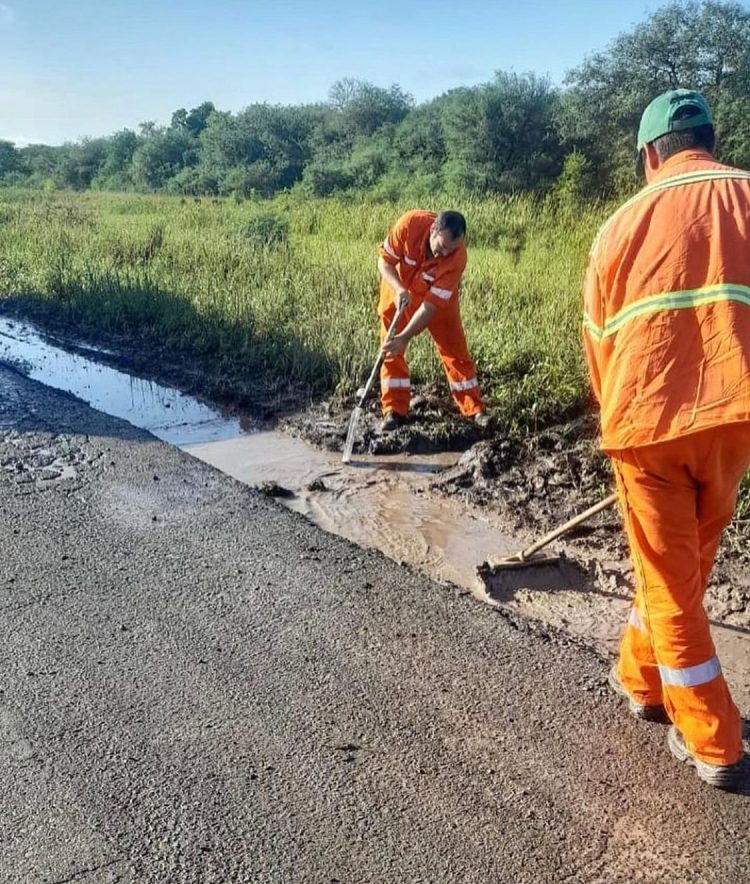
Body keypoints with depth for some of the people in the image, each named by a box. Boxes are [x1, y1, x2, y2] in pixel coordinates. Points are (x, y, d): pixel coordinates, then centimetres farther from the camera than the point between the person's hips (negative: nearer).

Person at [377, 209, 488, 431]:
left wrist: (405, 337, -41)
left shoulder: (457, 257, -35)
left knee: (454, 349, -1)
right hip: (398, 291, 1)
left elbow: (432, 303, -34)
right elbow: (384, 261, -20)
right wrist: (398, 289, -39)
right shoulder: (410, 224, -34)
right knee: (391, 351, -1)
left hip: (439, 298, -1)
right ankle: (394, 411, 8)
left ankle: (475, 409, 10)